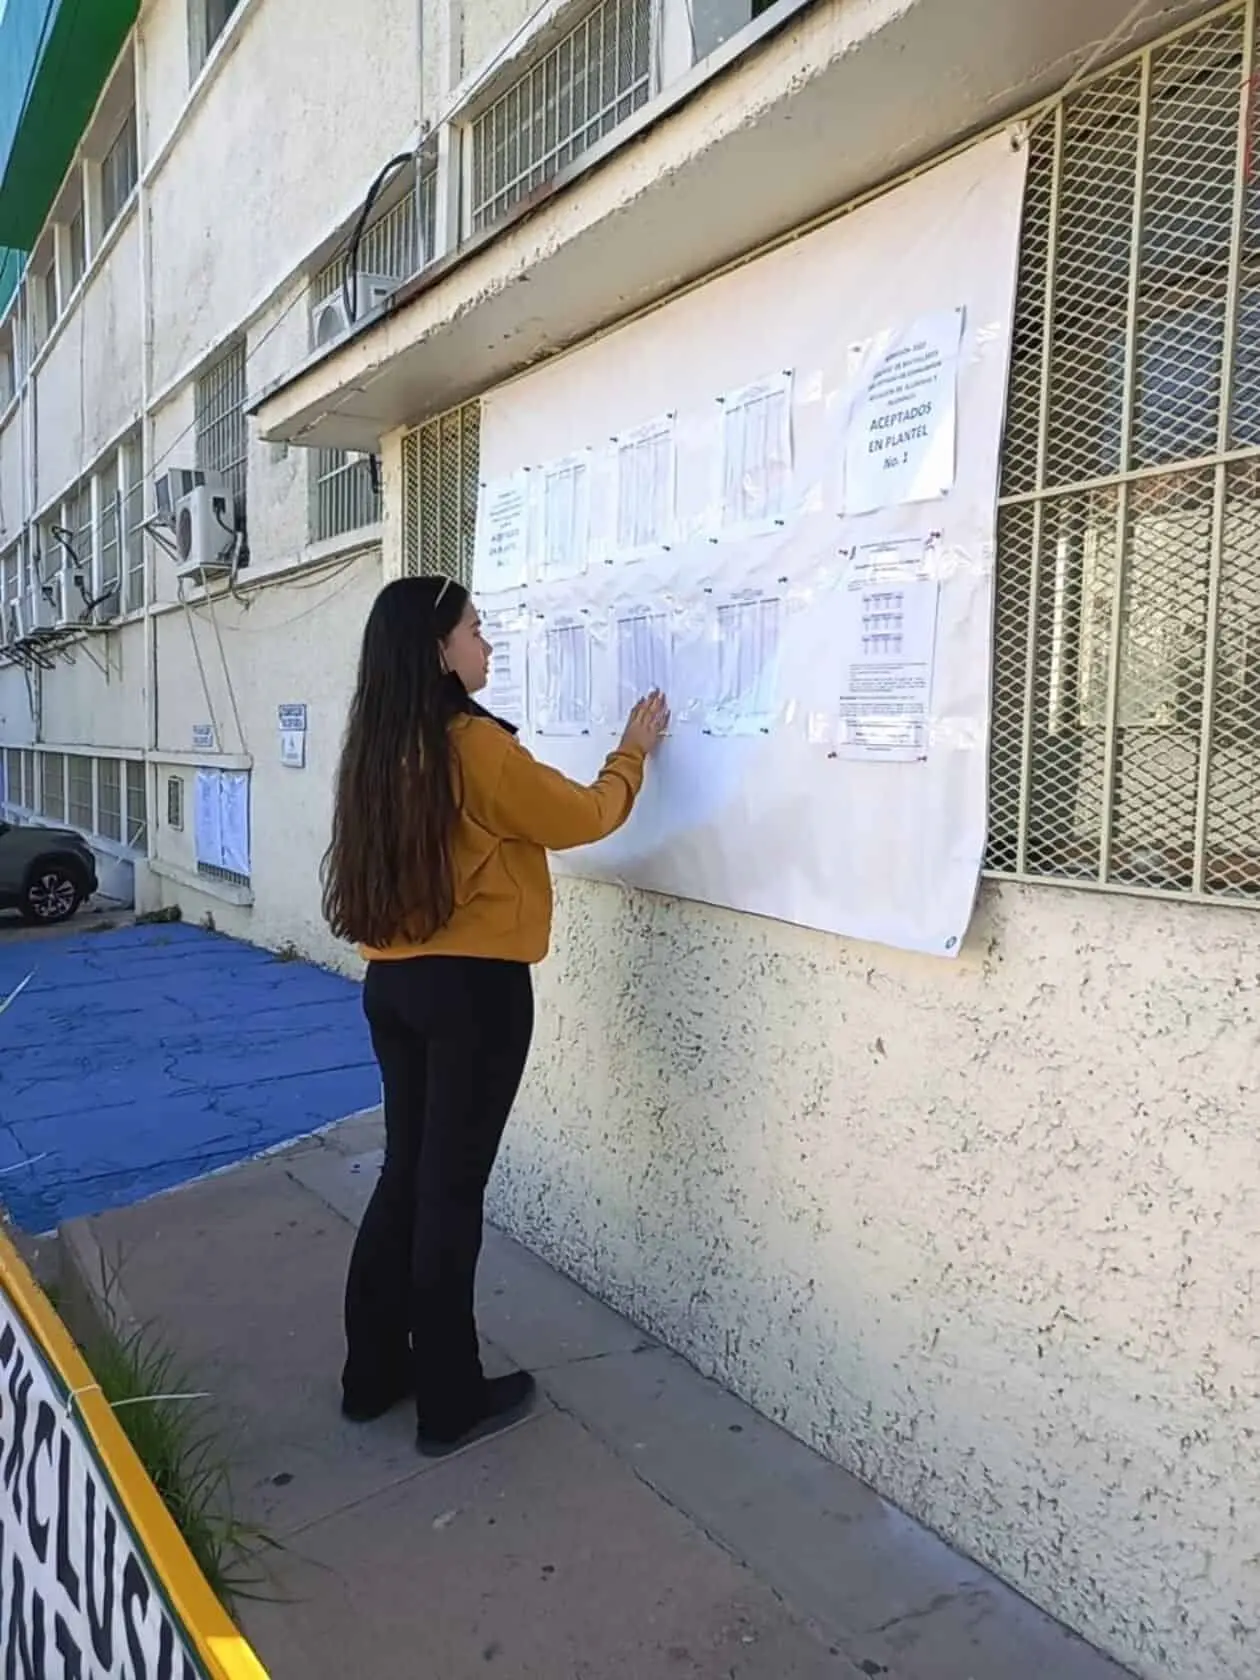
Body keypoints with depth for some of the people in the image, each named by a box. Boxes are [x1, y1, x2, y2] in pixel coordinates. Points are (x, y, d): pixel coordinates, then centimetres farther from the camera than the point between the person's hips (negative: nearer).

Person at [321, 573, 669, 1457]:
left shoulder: (380, 747, 6)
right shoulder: (477, 746, -16)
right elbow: (583, 817, -4)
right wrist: (634, 751, 10)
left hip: (393, 982, 8)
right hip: (473, 988, -7)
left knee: (405, 1171, 18)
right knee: (451, 1187, 3)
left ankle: (373, 1373, 31)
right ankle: (451, 1402, 20)